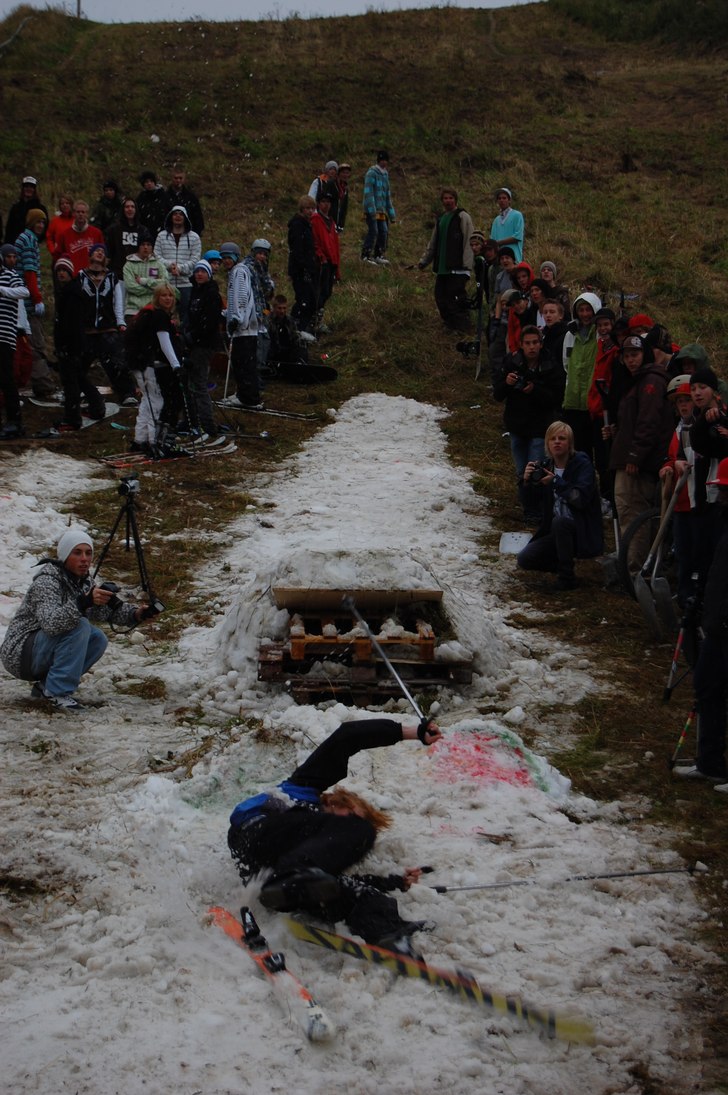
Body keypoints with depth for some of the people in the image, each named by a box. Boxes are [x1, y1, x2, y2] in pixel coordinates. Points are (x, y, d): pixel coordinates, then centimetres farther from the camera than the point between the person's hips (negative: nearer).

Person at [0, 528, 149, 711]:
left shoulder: (83, 580, 3)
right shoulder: (47, 581, -22)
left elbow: (107, 611, 9)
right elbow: (50, 623, -39)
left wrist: (135, 613, -10)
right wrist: (84, 602, -50)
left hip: (43, 654, 9)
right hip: (20, 654, -9)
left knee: (98, 639, -5)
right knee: (79, 626, -25)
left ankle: (46, 685, 3)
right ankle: (58, 692, -18)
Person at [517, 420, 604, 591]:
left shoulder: (582, 463, -12)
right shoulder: (546, 466, 4)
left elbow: (581, 499, -27)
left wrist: (555, 482, -28)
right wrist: (527, 481, -14)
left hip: (584, 533, -5)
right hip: (556, 531, 5)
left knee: (559, 522, -36)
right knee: (525, 559, -12)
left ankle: (567, 577, -20)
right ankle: (562, 563, 14)